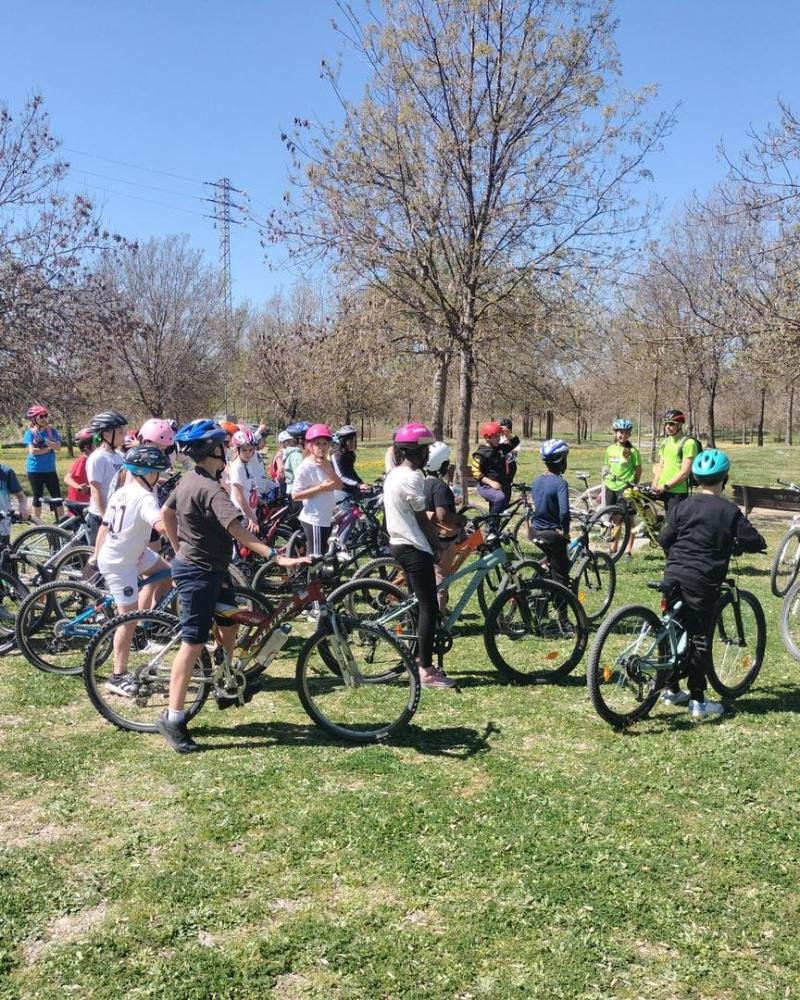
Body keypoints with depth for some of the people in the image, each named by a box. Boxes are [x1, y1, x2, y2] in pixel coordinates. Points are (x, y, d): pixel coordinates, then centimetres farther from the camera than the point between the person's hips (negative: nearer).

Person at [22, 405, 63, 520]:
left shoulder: (52, 431, 3)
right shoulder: (30, 433, -5)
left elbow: (58, 447, -9)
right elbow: (32, 451, -16)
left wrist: (46, 441, -24)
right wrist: (48, 448, -10)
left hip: (50, 469, 2)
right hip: (35, 470, -2)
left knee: (57, 496, 0)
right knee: (37, 497, 6)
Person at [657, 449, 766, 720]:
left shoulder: (683, 506, 4)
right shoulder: (729, 511, -6)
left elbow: (664, 538, 4)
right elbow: (755, 542, -6)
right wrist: (734, 545, 15)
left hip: (673, 576, 4)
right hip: (702, 583, -4)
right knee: (699, 638, 2)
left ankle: (671, 690, 25)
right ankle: (698, 702, 5)